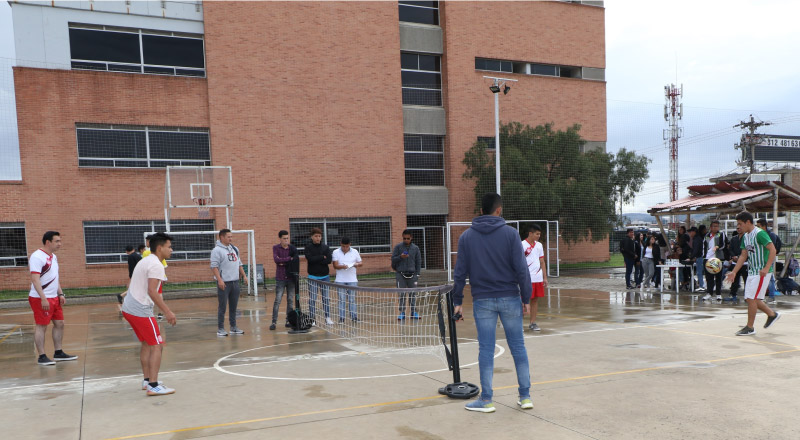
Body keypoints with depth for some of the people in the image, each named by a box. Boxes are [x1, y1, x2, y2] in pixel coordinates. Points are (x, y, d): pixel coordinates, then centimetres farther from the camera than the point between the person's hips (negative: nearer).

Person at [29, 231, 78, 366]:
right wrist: (43, 299, -25)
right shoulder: (37, 257, -15)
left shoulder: (53, 257, 13)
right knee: (41, 326, -3)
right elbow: (35, 279, -21)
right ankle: (41, 357, 5)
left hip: (54, 298, 9)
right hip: (41, 299, -9)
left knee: (59, 323, 11)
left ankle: (58, 353, 20)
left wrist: (60, 294, 13)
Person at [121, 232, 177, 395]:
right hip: (141, 310, -10)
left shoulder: (145, 261, 16)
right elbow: (152, 291, -24)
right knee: (157, 346, -6)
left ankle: (147, 379, 28)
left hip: (128, 307, 10)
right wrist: (167, 311, -24)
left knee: (147, 343, 21)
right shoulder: (156, 265, -15)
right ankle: (153, 386, -8)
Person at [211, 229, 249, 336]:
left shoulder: (234, 249, 15)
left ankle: (233, 327, 21)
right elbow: (214, 267, -14)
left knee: (233, 306, 12)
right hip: (224, 283, -7)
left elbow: (239, 264, 21)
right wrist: (219, 280, -22)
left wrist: (244, 275, 13)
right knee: (222, 307, -1)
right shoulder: (217, 250, -8)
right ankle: (220, 329, 7)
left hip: (235, 282, 7)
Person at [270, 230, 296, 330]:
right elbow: (276, 259, -16)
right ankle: (274, 322, 0)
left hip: (291, 278, 2)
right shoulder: (275, 248, 1)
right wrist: (289, 259, -13)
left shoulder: (292, 248, 4)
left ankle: (288, 321, 14)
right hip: (280, 278, -2)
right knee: (277, 300, -4)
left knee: (290, 300, 6)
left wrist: (283, 262, -11)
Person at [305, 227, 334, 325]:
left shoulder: (325, 247, 5)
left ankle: (327, 318, 12)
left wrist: (316, 260, -12)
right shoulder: (308, 248, 1)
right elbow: (309, 259, -16)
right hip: (313, 277, -2)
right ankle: (312, 319, 7)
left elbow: (329, 260, -8)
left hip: (325, 276, 2)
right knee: (312, 299, 0)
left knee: (326, 298, 5)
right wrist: (322, 257, -11)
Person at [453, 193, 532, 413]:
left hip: (482, 300, 1)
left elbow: (460, 272, 2)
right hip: (510, 298, 0)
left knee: (486, 349, 5)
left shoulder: (466, 236, 2)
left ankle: (486, 399, 11)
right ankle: (525, 396, 17)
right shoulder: (510, 233, -3)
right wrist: (526, 298, 1)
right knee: (518, 347, 10)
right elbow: (521, 268, -6)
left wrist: (457, 301, 8)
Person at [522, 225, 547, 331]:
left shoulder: (539, 245, 12)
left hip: (538, 278, 6)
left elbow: (542, 262, 17)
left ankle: (533, 323, 16)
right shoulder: (523, 245, -8)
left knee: (535, 300, 8)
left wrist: (545, 277, 13)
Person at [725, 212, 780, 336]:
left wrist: (766, 268, -28)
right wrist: (734, 272, 12)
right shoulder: (745, 236, 12)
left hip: (762, 272, -9)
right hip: (752, 272, 9)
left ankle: (750, 327, 4)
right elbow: (743, 256, 17)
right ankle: (772, 314, 31)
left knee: (751, 298, -7)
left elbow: (773, 250, -21)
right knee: (749, 298, 12)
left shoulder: (760, 233, -15)